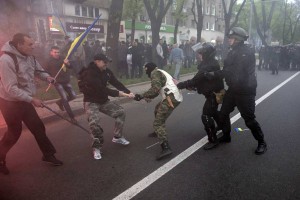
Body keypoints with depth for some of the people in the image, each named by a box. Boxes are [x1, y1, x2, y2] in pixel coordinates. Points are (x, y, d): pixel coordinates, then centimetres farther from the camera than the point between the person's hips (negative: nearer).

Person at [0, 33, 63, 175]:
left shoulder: (29, 57, -2)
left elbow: (38, 70, 16)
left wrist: (47, 77, -6)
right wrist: (32, 99, -27)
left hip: (24, 100, 7)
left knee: (38, 127, 10)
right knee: (14, 132, 7)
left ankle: (48, 155, 26)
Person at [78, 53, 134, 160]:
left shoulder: (106, 71, -2)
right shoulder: (90, 74, -26)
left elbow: (117, 83, -5)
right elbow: (102, 90, -32)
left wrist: (129, 92, -18)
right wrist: (120, 94, -32)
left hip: (104, 100, 7)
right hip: (91, 102, -7)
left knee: (120, 112, 1)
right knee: (94, 123, -26)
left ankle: (117, 137, 17)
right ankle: (97, 147, -1)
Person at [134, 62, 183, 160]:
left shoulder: (155, 73, -3)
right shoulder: (161, 72, 27)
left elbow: (155, 88, -19)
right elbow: (158, 89, 28)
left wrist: (142, 95, -16)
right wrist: (148, 97, 25)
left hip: (171, 98, -10)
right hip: (176, 97, 10)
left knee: (158, 123, -11)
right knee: (157, 109, 32)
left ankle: (166, 148, -23)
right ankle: (158, 132, 45)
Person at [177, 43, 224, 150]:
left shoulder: (208, 66, -28)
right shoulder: (211, 62, 5)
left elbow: (194, 81, -27)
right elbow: (199, 80, 8)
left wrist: (179, 85, -18)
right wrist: (192, 86, -5)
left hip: (214, 94, -11)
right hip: (214, 92, 11)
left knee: (206, 116, -9)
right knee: (213, 112, 30)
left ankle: (213, 140, 3)